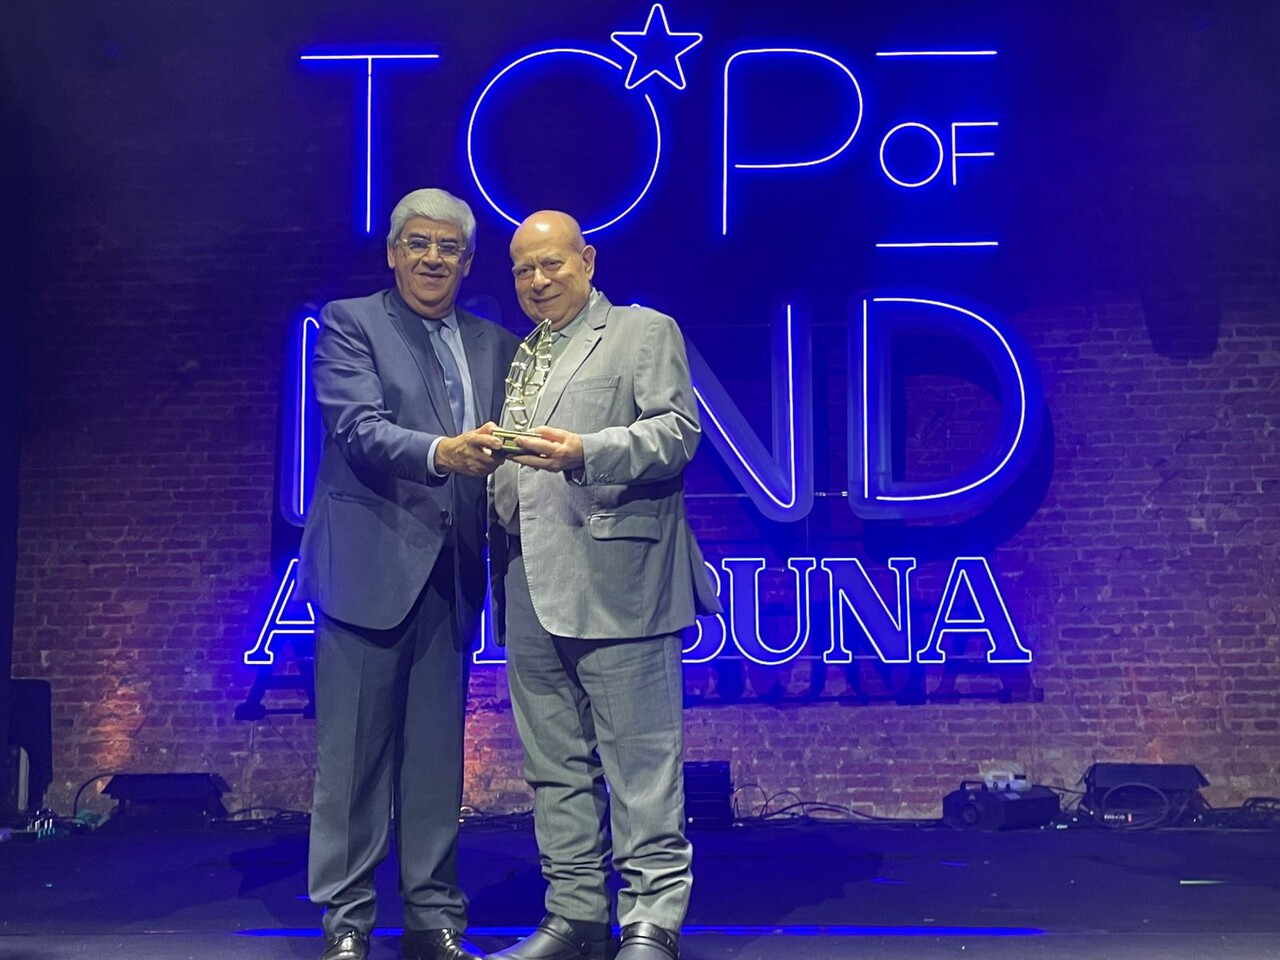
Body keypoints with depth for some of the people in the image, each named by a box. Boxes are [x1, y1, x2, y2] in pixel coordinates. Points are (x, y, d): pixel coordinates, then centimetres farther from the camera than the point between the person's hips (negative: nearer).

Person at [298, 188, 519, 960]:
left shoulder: (496, 345, 16)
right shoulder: (349, 323, 2)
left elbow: (498, 453, 13)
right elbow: (359, 426, -13)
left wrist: (495, 452, -9)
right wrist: (439, 453, -30)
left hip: (449, 573, 4)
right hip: (369, 566, -4)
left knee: (438, 754, 8)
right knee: (357, 751, 0)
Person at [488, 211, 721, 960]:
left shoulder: (646, 331, 7)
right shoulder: (516, 356, 24)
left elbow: (677, 430, -6)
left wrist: (586, 452, -20)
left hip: (615, 582, -6)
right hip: (531, 591, 7)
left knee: (640, 763, -5)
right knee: (556, 767, 10)